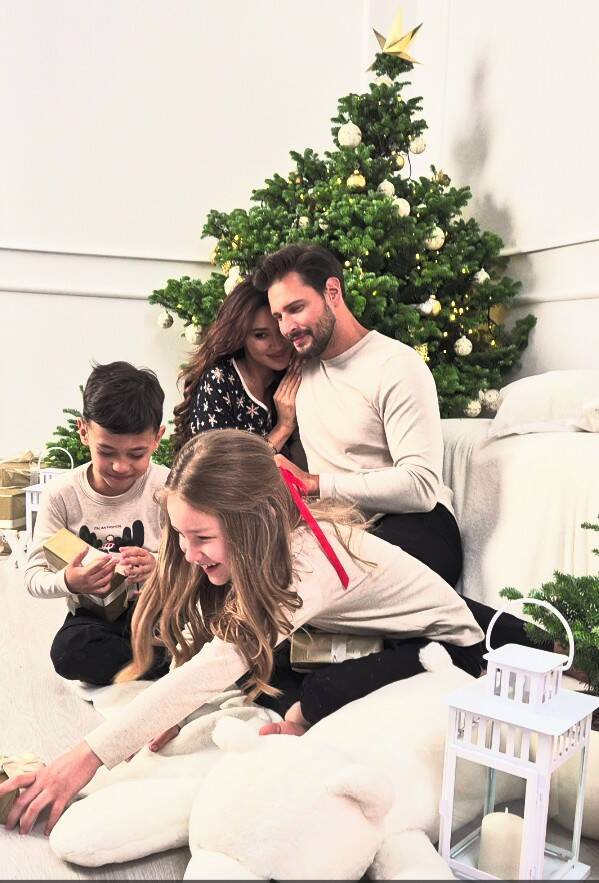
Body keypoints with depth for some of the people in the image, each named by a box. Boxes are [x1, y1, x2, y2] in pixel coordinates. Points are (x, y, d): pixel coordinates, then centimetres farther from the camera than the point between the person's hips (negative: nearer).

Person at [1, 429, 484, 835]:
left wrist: (89, 756, -44)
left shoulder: (309, 559, -37)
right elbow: (206, 649, -11)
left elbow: (216, 667, -44)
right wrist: (175, 712, -27)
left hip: (444, 644, -7)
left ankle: (305, 715, -8)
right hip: (374, 634, 8)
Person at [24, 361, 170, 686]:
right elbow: (33, 576, -4)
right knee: (68, 651, -31)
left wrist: (160, 568, -30)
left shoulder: (168, 488, -8)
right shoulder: (61, 493, -6)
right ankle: (164, 663, -10)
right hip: (93, 615, 2)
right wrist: (68, 582, -27)